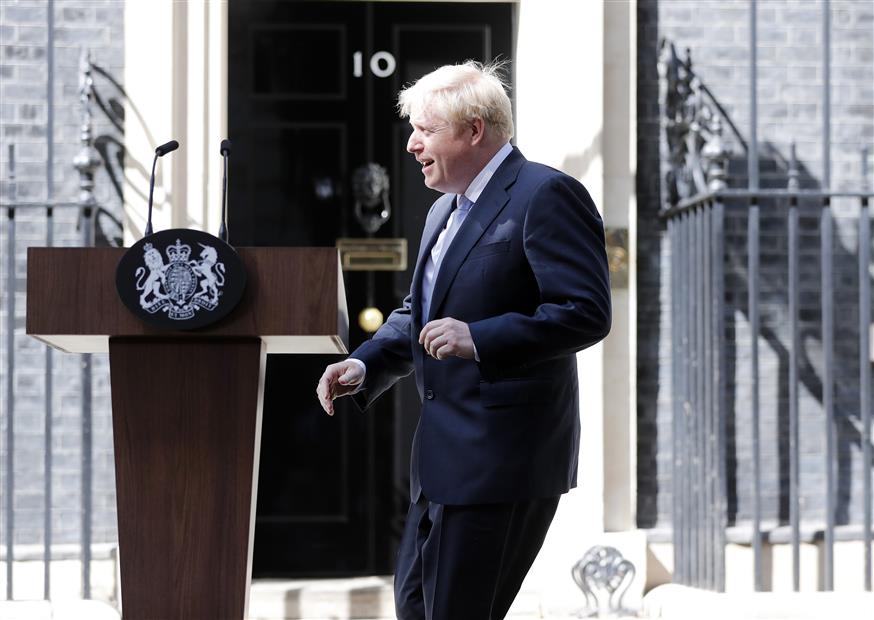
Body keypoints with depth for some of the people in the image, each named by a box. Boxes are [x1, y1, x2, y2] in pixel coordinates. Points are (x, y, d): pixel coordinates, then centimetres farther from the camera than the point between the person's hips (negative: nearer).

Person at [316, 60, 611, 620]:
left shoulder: (545, 195, -12)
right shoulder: (445, 212, 18)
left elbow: (586, 313, -21)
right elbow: (414, 315, 25)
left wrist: (478, 340, -28)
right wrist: (365, 366, 6)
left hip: (502, 461, -10)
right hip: (443, 458, 10)